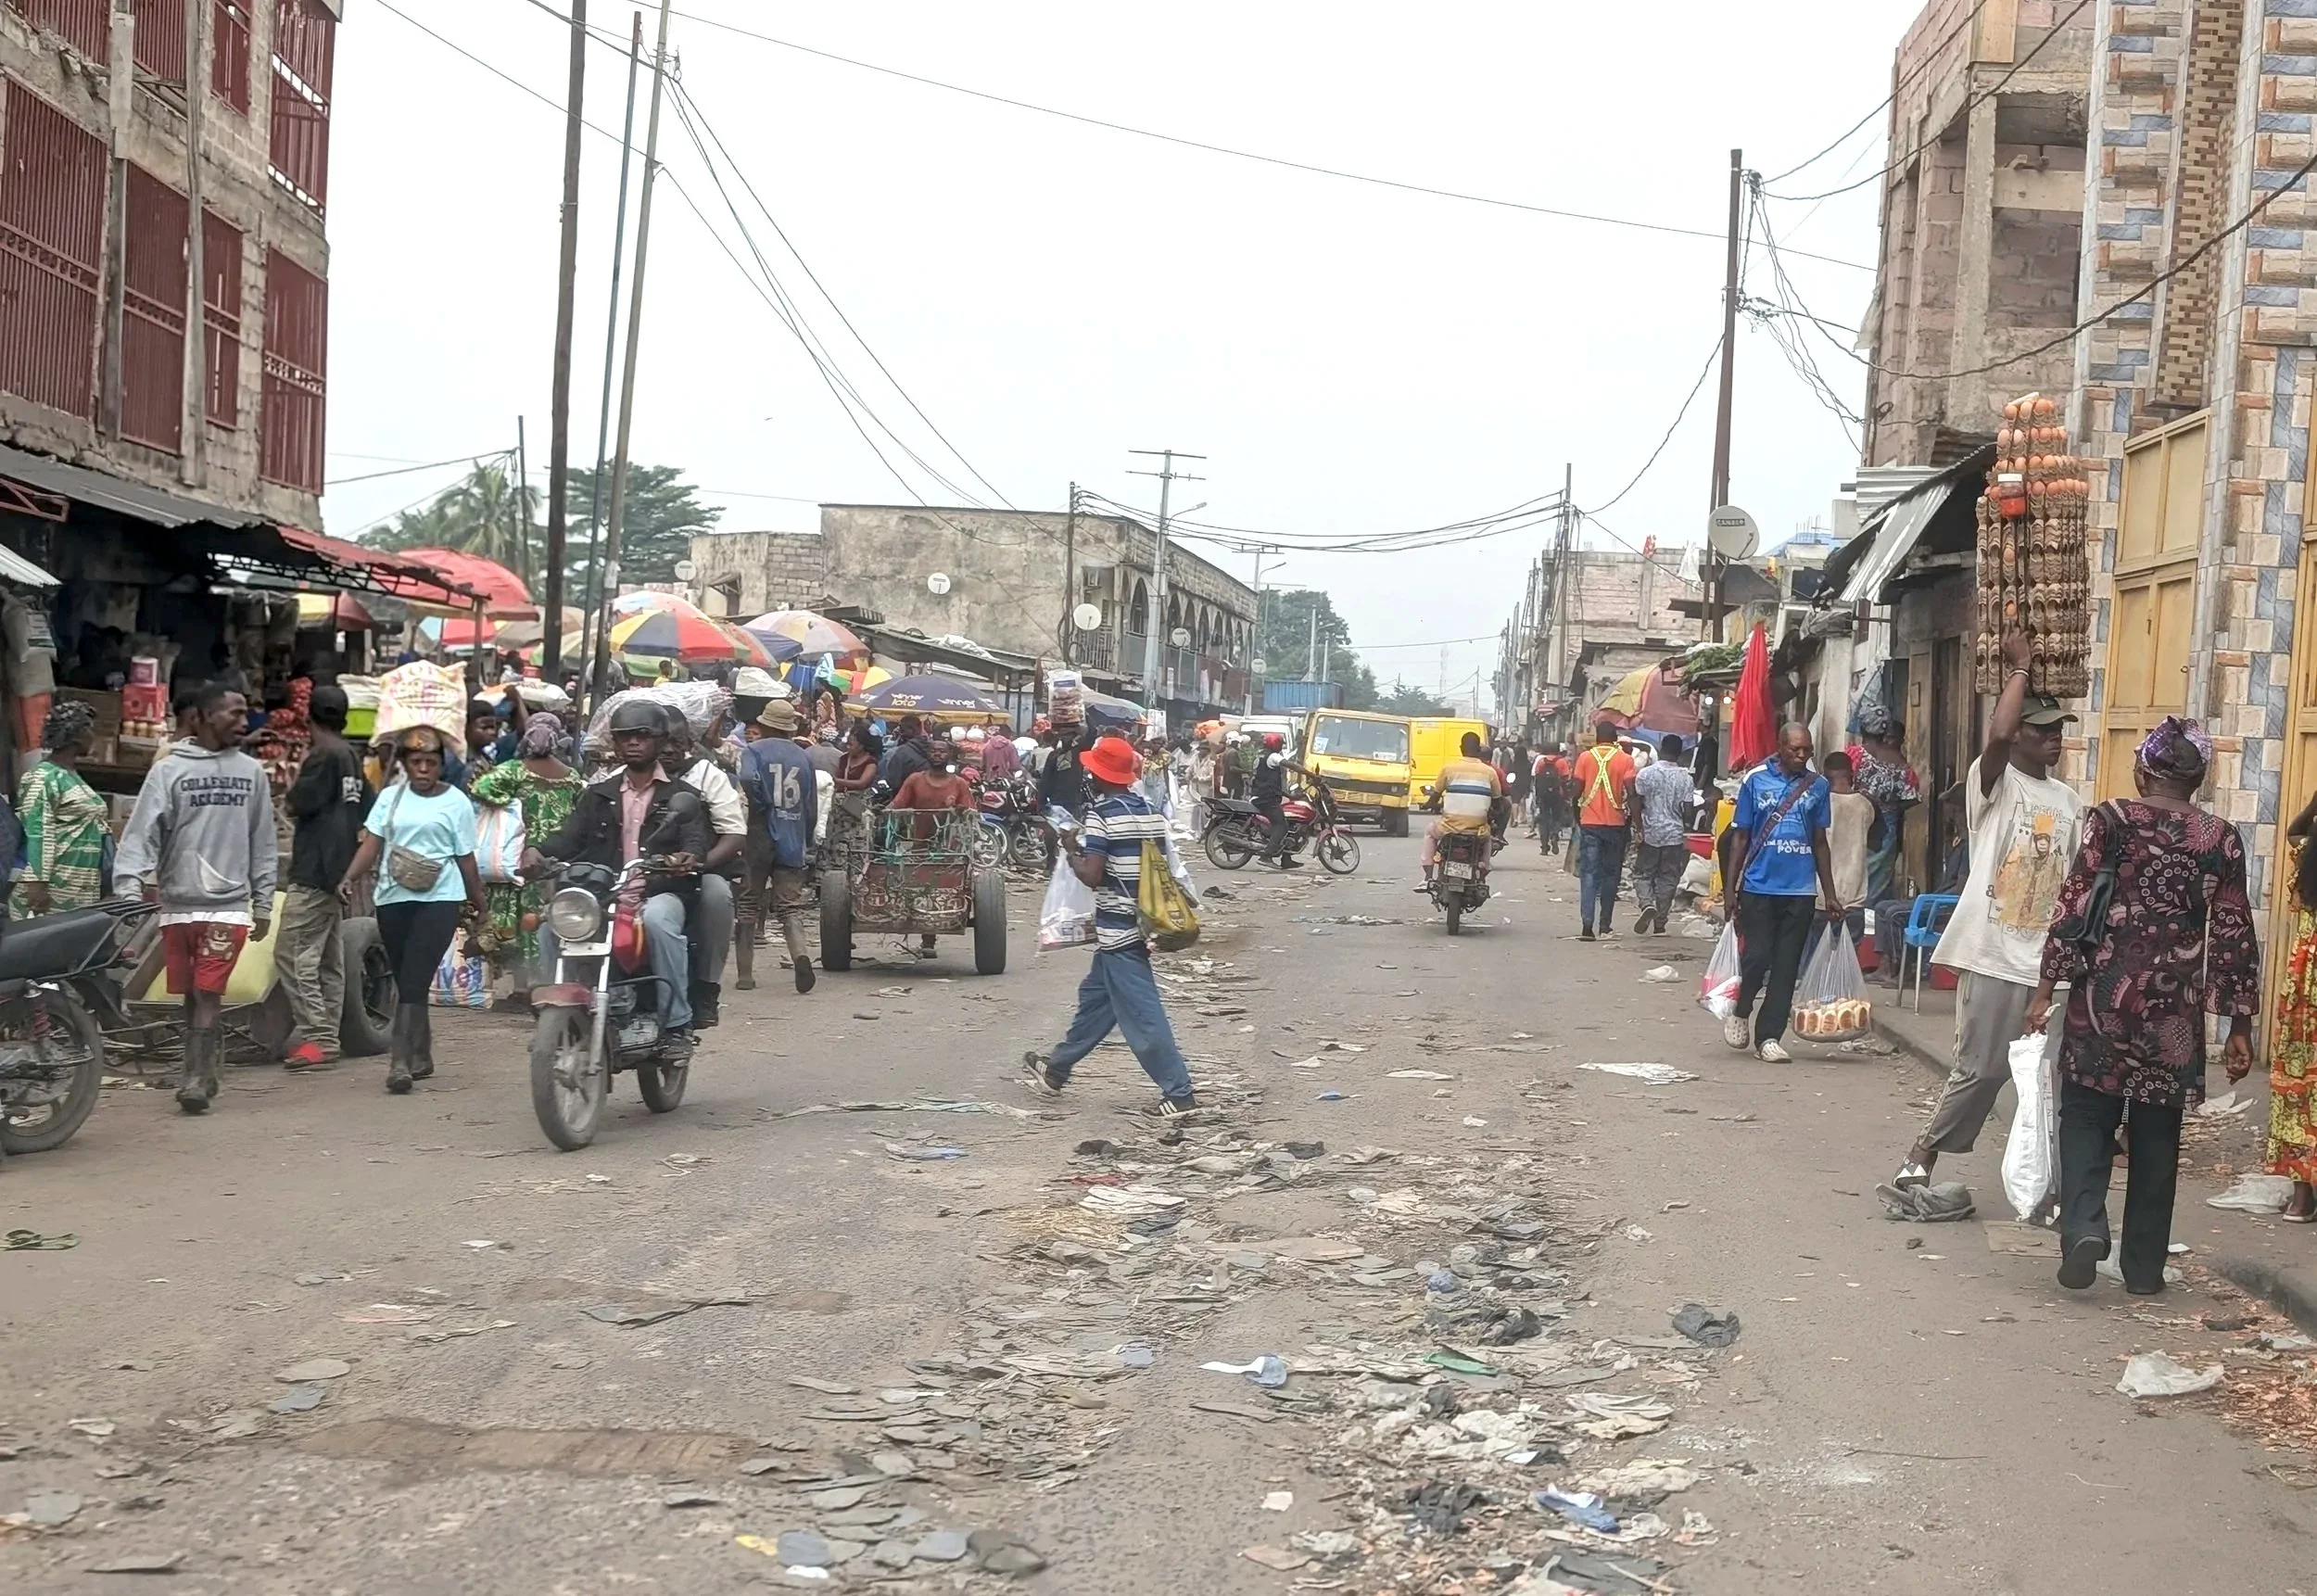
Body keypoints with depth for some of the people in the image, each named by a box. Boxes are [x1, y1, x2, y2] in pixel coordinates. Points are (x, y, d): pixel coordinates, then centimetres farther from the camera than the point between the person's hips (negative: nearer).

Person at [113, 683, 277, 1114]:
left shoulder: (251, 772, 8)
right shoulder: (169, 770, 1)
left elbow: (263, 843, 12)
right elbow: (143, 831, -5)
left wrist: (263, 903, 11)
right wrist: (131, 889, -17)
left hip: (228, 904, 0)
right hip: (177, 903, 0)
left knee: (208, 994, -8)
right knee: (190, 995, 9)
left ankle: (196, 1080, -9)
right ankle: (203, 1074, 22)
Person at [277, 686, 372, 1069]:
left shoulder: (323, 757, -14)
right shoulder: (353, 759, 14)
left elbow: (298, 804, -18)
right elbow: (366, 811, 20)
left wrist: (299, 771, -3)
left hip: (313, 873, -10)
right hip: (339, 872, 10)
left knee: (294, 955, -10)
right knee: (329, 959, 12)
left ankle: (314, 1037, -15)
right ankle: (326, 1038, 15)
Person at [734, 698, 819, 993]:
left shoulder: (755, 750, -2)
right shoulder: (804, 756, 9)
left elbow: (748, 779, -25)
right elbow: (812, 805, 11)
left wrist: (762, 806, -9)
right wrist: (807, 838, 22)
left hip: (758, 838, -2)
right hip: (792, 842, 2)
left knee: (748, 906, 9)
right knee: (790, 906, 1)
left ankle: (745, 974, 10)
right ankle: (800, 955, -27)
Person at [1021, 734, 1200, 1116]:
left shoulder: (1102, 814, -14)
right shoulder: (1151, 811, 7)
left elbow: (1092, 876, -20)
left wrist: (1072, 851, 0)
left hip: (1116, 929, -8)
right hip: (1141, 923, 8)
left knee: (1141, 1013, -6)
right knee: (1095, 996, 20)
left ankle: (1178, 1092, -7)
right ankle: (1055, 1070, 33)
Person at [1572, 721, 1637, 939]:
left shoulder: (1585, 757, 2)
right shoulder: (1625, 760, 0)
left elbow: (1576, 790, 1)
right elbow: (1631, 792, -7)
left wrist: (1577, 815, 15)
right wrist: (1635, 822, -3)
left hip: (1589, 823, 0)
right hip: (1615, 823, 0)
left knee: (1588, 873, -1)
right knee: (1610, 874, 11)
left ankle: (1587, 924, -15)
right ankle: (1604, 925, 14)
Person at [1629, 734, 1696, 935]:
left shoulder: (1646, 774, -6)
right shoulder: (1686, 779, -3)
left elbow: (1636, 806, -6)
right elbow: (1688, 810, -3)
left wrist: (1638, 829, 5)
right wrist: (1685, 831, 11)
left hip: (1650, 834, -1)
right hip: (1675, 835, 1)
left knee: (1643, 874, 11)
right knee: (1668, 879, 9)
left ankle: (1647, 903, -16)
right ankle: (1660, 922, 10)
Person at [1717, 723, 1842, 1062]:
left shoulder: (1817, 786, 7)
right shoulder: (1756, 781, 1)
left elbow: (1820, 843, 13)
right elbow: (1739, 837, 3)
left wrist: (1830, 894, 12)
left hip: (1800, 891, 2)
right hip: (1759, 887, -2)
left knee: (1786, 967, 3)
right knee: (1756, 958, -6)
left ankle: (1768, 1037, 10)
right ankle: (1740, 1013, 22)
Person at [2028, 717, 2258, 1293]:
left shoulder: (2110, 820, -2)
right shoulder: (2221, 840, 3)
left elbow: (2074, 906, -6)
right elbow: (2234, 937, 3)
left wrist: (2046, 987, -1)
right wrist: (2239, 1025, 7)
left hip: (2104, 994, -2)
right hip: (2176, 1008, 2)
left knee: (2086, 1116, 9)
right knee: (2157, 1135, 11)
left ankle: (2083, 1227, -13)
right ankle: (2144, 1267, 16)